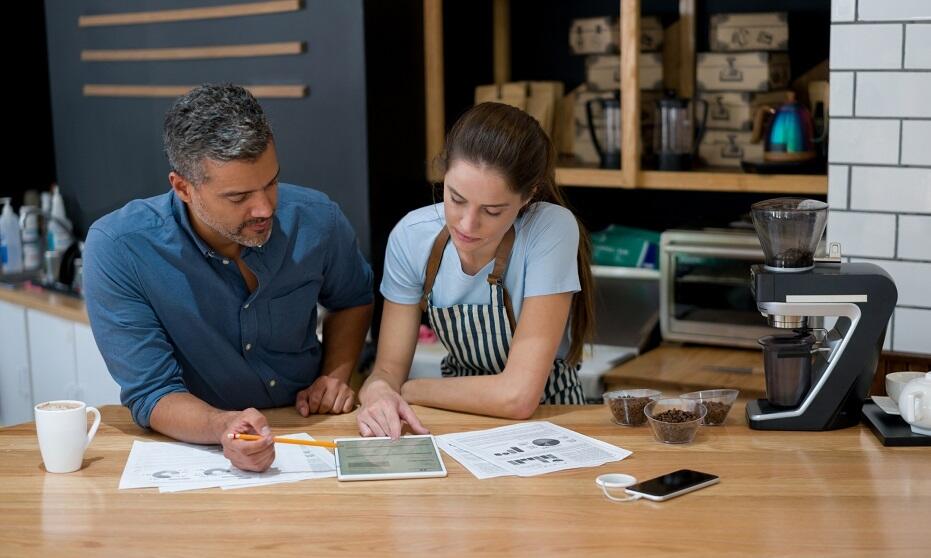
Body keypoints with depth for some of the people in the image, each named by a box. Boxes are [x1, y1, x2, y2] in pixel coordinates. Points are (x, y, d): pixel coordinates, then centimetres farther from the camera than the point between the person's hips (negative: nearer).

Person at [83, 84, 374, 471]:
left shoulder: (316, 219, -9)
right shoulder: (115, 250, -20)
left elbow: (352, 299, 14)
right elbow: (152, 395, -18)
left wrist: (336, 375, -2)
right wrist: (223, 427, -37)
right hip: (195, 446, 0)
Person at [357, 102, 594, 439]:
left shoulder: (552, 230, -22)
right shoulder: (411, 237, -11)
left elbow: (519, 394, -25)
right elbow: (389, 367, -5)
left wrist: (405, 390, -15)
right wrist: (379, 393, -27)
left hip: (545, 415, -3)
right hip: (458, 417, 3)